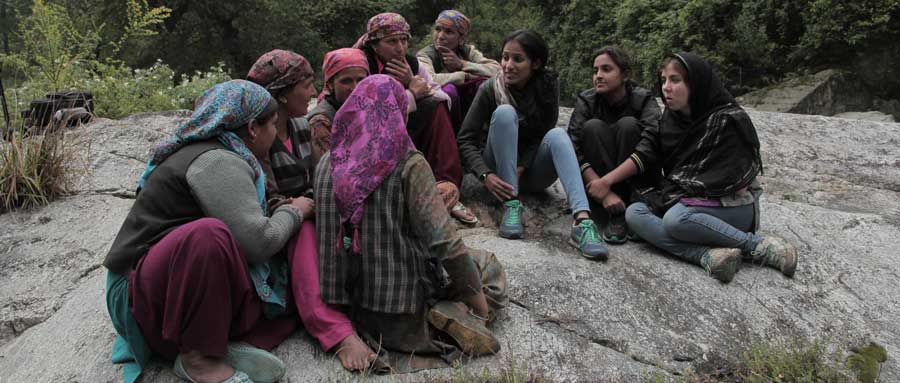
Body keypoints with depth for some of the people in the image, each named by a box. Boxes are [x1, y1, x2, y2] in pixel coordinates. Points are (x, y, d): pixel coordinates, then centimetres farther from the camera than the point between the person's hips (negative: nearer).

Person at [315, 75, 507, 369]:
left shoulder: (327, 164, -1)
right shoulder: (408, 164, -17)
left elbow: (325, 233, 9)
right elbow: (444, 242, -21)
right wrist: (478, 300, -8)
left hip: (355, 304, 6)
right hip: (407, 298, -6)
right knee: (490, 269, 20)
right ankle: (455, 313, -7)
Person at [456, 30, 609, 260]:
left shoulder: (548, 86, -7)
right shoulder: (490, 89, -12)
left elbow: (543, 136, -8)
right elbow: (466, 140, -14)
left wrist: (520, 169, -22)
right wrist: (485, 176, -29)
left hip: (531, 172, 1)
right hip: (500, 170, -1)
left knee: (557, 135, -29)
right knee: (505, 112, -26)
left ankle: (583, 222, -48)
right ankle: (511, 205, -30)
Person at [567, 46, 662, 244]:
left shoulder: (644, 100, -11)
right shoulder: (586, 101, -9)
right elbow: (573, 149, -23)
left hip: (636, 175, -1)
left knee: (628, 125, -26)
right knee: (593, 127, -26)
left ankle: (618, 211, -29)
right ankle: (616, 212, -34)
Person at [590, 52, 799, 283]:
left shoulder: (728, 120, -13)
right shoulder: (672, 119, 7)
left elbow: (737, 184, -13)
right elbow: (646, 154, 1)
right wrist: (607, 181, -11)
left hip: (732, 208, -7)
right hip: (684, 200, 7)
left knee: (675, 218, -35)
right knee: (634, 213, -18)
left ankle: (759, 246, -20)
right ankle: (709, 255, -34)